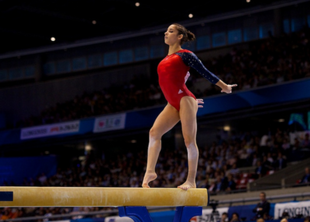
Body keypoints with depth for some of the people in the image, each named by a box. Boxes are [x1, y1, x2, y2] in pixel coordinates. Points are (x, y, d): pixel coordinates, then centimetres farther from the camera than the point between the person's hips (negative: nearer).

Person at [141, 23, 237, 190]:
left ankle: (191, 181, -5)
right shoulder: (166, 59, 21)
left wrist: (224, 86, 8)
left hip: (184, 100, -7)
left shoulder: (185, 55, -1)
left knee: (189, 140, -7)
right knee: (154, 132, -10)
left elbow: (204, 72, 3)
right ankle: (150, 171, -14)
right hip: (173, 104, 7)